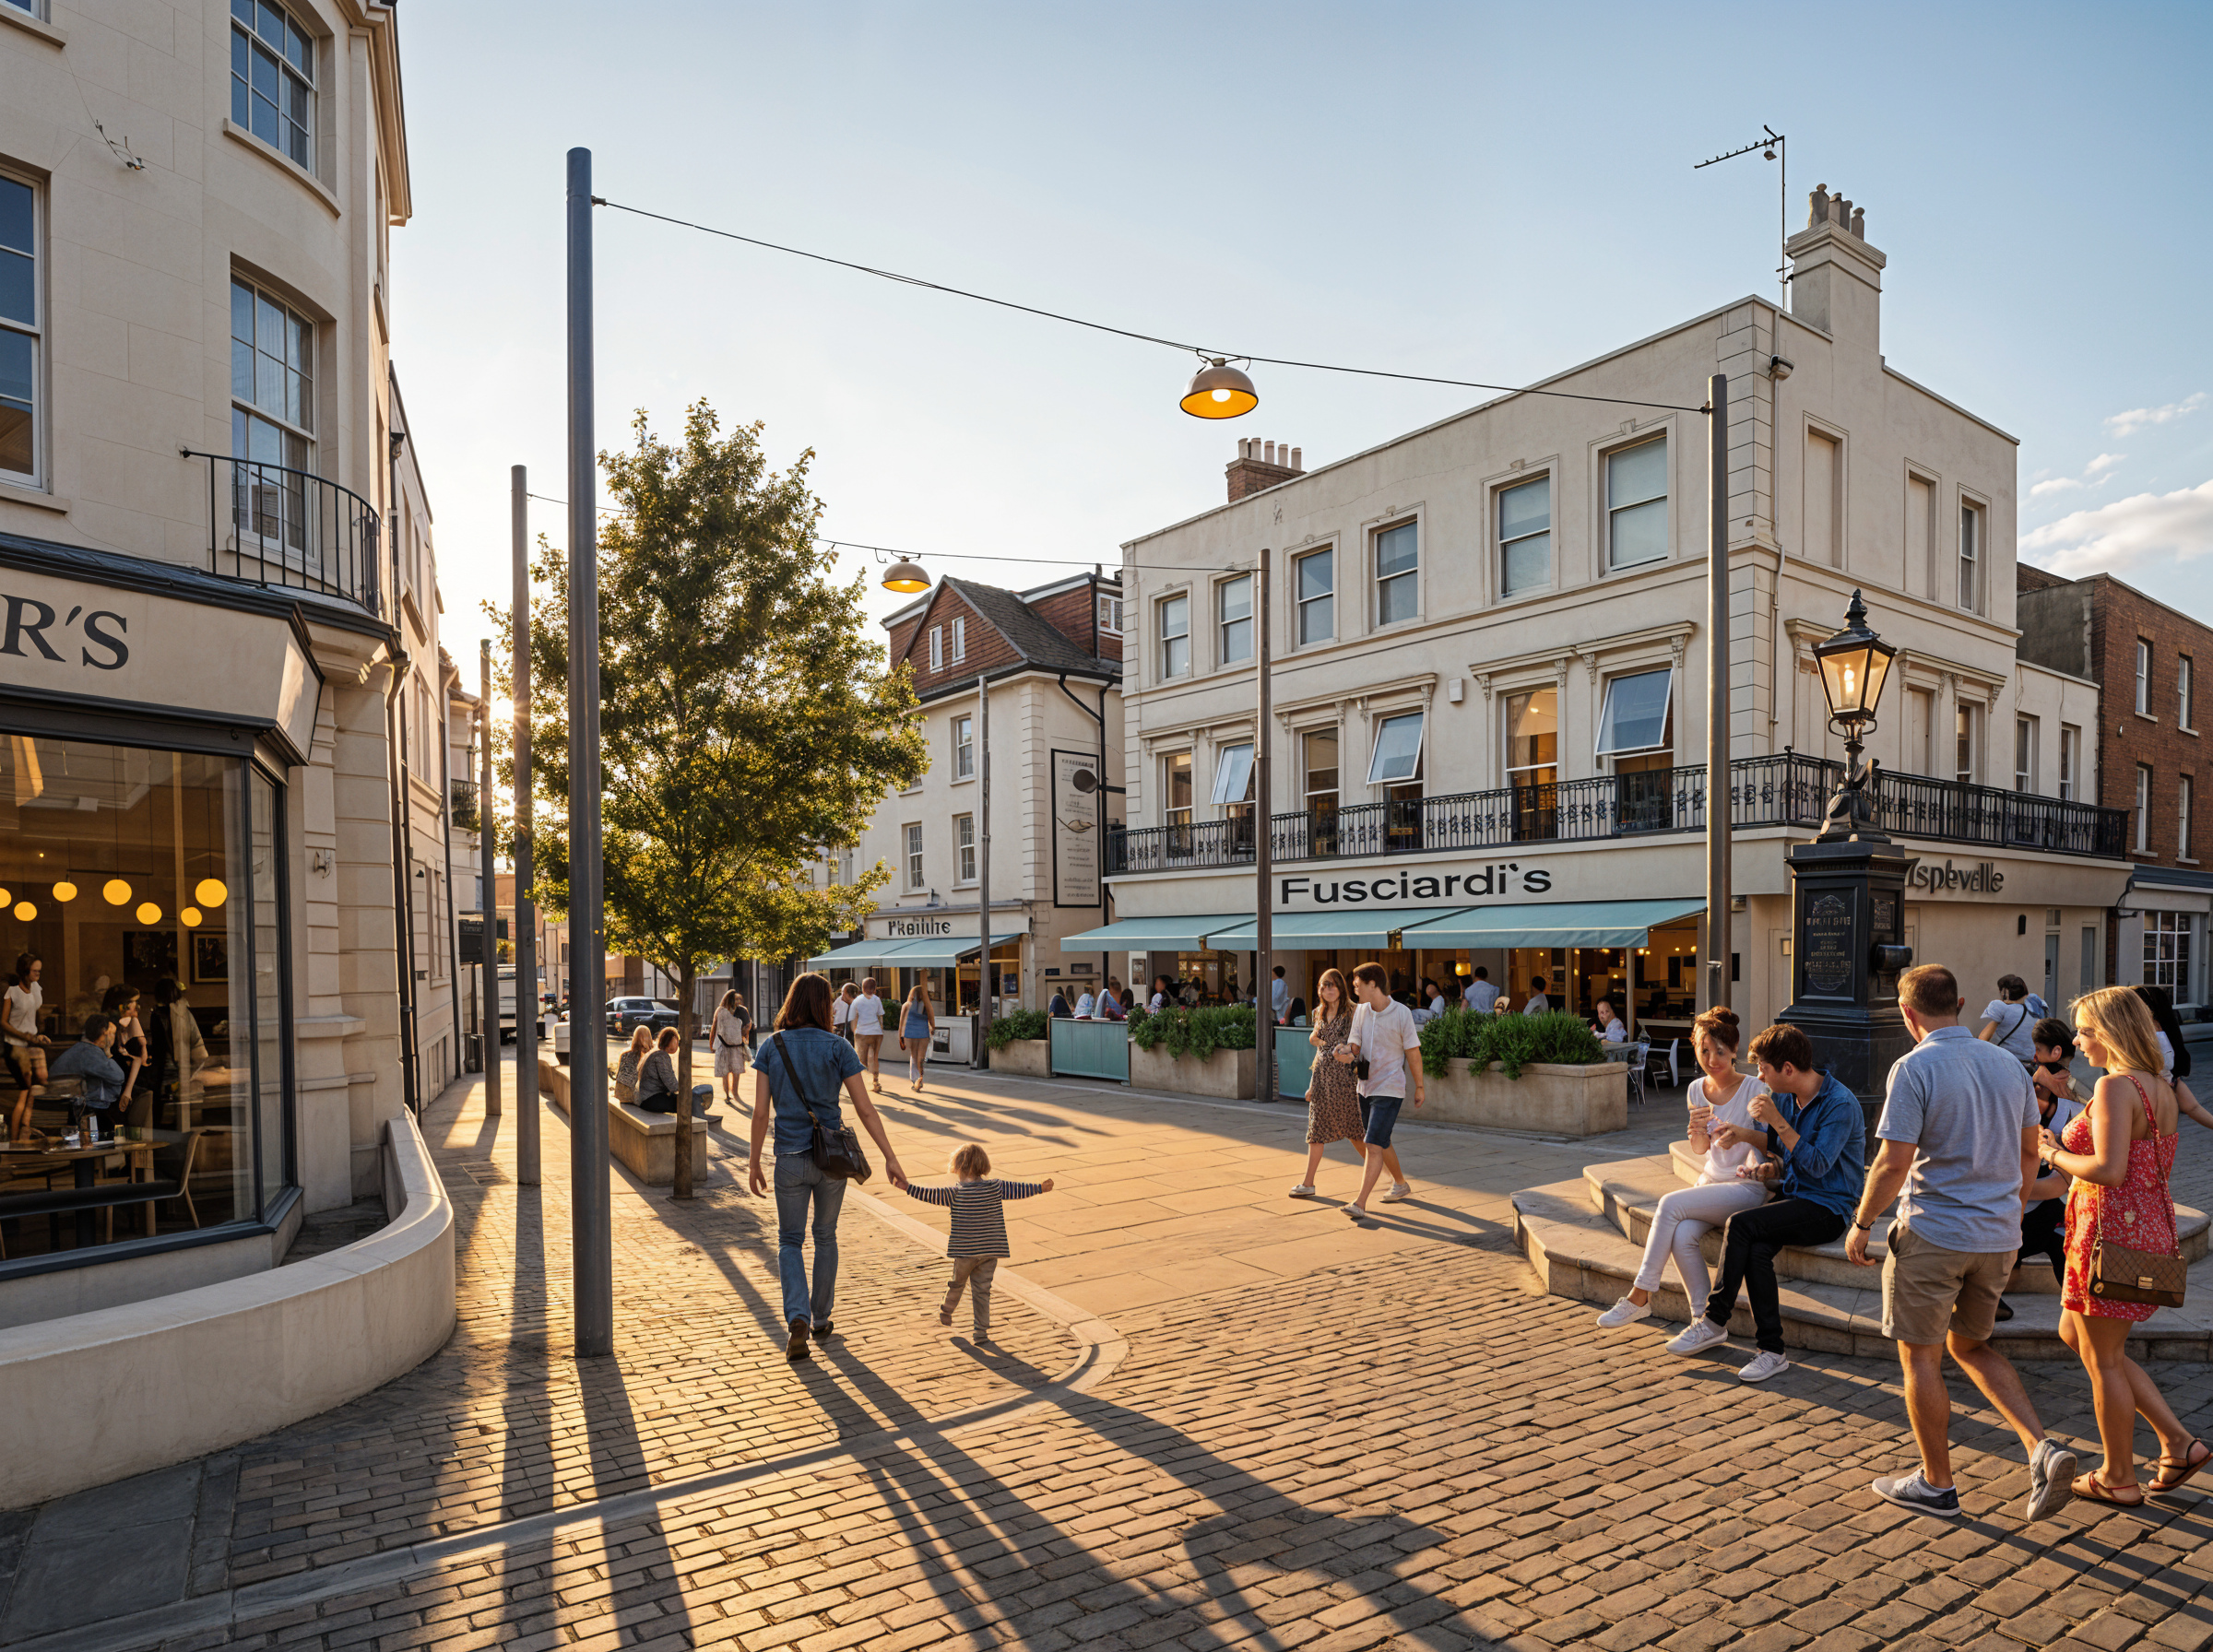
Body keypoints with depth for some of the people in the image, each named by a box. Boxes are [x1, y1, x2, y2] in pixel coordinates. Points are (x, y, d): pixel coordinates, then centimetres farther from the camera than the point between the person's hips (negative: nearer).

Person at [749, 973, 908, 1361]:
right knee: (825, 1237, 19)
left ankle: (797, 1318, -5)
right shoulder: (837, 1047, -6)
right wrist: (890, 1158, -5)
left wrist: (755, 1163, 6)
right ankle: (820, 1318, 30)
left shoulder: (771, 1046, -3)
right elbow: (864, 1109, -8)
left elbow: (761, 1112, -4)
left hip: (790, 1158, 0)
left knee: (790, 1240, 14)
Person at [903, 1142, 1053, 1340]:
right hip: (990, 1251, 2)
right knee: (982, 1290, 10)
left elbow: (930, 1195, -12)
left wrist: (908, 1187, -4)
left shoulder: (955, 1193, -11)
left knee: (956, 1283, 21)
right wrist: (1040, 1187, 15)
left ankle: (946, 1313, 42)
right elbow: (1018, 1189, 4)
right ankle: (982, 1332, 11)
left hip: (965, 1251, -2)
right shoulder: (995, 1188, -3)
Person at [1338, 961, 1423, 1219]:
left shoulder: (1402, 1013, -12)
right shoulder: (1361, 1011, 3)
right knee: (1380, 1143, 19)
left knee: (1374, 1145, -13)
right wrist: (1347, 1054, -21)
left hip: (1389, 1089, -7)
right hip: (1365, 1086, 7)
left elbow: (1413, 1052, -4)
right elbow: (1354, 1045, 3)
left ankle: (1360, 1203, -14)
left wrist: (1419, 1087, 2)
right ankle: (1401, 1184, 41)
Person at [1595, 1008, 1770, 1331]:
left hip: (1746, 1187, -5)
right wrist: (1698, 1131, -11)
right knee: (1682, 1236, -27)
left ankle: (1640, 1297, -20)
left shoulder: (1754, 1090, -11)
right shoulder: (1696, 1090, 5)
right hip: (1709, 1182, 5)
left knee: (1670, 1202, -27)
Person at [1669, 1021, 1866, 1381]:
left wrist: (1777, 1121, -24)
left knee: (1740, 1224, -28)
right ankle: (1772, 1351, -20)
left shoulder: (1840, 1104, -15)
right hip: (1793, 1195, 7)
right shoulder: (1785, 1096, 8)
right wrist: (1745, 1134, 9)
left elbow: (1818, 1164, -22)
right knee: (1756, 1250, -26)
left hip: (1828, 1207, -7)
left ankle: (1715, 1320, -16)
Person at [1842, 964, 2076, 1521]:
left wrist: (1861, 1225, -6)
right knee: (1971, 1345, 24)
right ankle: (2041, 1448, 7)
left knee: (1920, 1354, 8)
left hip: (1932, 1234, -7)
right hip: (1998, 1236, 7)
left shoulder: (1914, 1068, -16)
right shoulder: (2008, 1063, 5)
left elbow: (1894, 1163, -19)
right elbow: (2029, 1153, 13)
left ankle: (1936, 1484, 18)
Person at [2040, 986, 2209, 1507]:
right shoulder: (2160, 1088, 10)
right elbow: (2155, 1166, 17)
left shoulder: (2116, 1086, -19)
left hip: (2112, 1229, -10)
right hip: (2150, 1224, 10)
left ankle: (2119, 1480, 19)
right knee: (2075, 1335, 21)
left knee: (2102, 1359, 6)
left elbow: (2109, 1170, -26)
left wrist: (2056, 1154, -10)